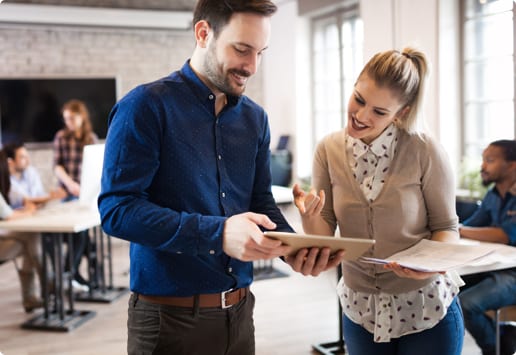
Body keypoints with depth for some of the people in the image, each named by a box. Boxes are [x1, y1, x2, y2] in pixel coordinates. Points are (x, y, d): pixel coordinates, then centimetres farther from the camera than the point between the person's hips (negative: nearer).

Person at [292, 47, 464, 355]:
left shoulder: (425, 151, -15)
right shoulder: (329, 150, -7)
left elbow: (446, 226, -5)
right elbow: (323, 240, -5)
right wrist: (310, 216, -26)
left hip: (427, 309, -2)